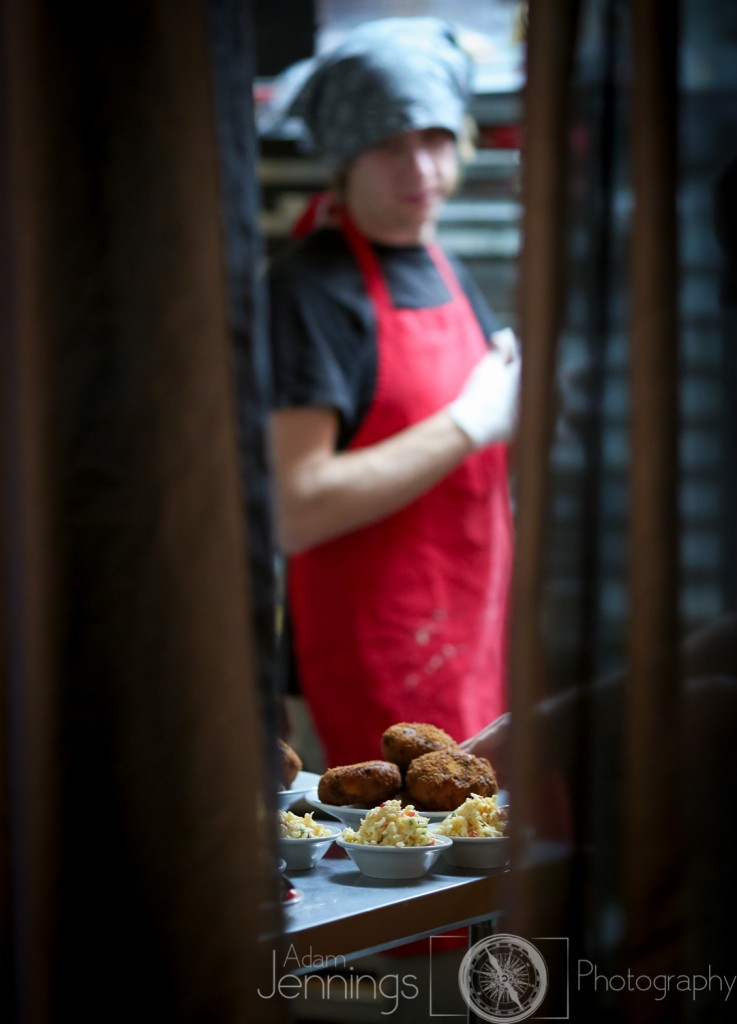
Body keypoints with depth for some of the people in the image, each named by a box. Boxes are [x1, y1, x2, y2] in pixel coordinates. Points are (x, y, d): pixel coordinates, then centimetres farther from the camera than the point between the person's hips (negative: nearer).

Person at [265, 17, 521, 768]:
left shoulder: (445, 271, 12)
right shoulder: (310, 287, -14)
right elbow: (294, 512, -22)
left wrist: (526, 401, 0)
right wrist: (471, 424, -20)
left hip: (476, 642, 8)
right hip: (381, 654, -8)